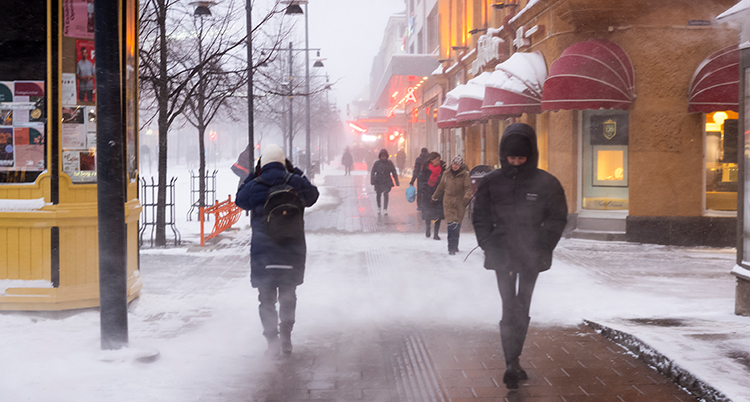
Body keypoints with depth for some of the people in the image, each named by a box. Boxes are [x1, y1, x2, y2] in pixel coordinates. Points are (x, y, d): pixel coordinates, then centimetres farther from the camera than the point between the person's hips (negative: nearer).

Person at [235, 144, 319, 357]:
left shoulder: (255, 186, -8)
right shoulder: (295, 183, -4)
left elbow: (240, 200, 13)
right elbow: (312, 195, 16)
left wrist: (253, 175, 14)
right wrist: (295, 172, 19)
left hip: (263, 250, -2)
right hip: (293, 249, 2)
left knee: (267, 298, 7)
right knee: (288, 296, 16)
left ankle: (272, 340, -1)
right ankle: (286, 339, 19)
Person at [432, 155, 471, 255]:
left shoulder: (464, 175, -2)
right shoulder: (447, 175, 7)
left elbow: (468, 188, -8)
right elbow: (441, 187, 20)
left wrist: (466, 198, -26)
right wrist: (435, 197, 29)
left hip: (460, 203, -1)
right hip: (448, 202, 1)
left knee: (457, 225, 4)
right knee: (451, 225, -10)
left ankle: (454, 246, 21)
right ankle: (451, 247, -10)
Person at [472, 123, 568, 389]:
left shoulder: (546, 183, -3)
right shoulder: (491, 182, -1)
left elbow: (557, 219, 4)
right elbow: (480, 218, 7)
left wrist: (542, 248, -6)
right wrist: (490, 247, -5)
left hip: (531, 256, 1)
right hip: (502, 255, -1)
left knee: (522, 308, 8)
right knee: (509, 308, -7)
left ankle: (513, 361, 19)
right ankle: (512, 364, -8)